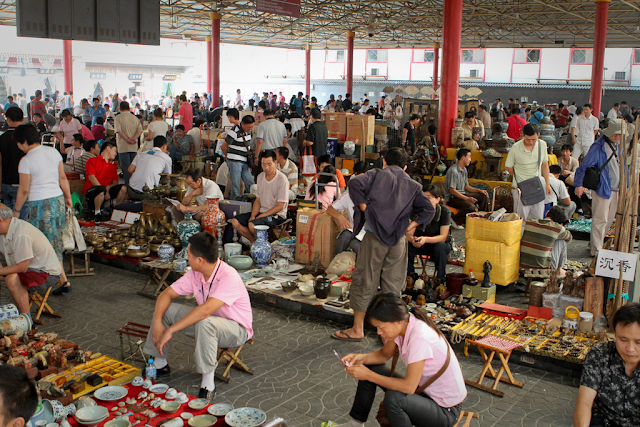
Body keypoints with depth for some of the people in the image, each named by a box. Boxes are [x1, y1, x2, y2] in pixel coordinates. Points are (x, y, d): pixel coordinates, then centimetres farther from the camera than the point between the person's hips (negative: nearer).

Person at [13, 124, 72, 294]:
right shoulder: (53, 152, 4)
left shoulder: (26, 161, -14)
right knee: (55, 240, 15)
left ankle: (64, 281, 4)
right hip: (58, 199, 7)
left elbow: (24, 190, -11)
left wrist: (16, 210, 1)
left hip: (40, 204, -6)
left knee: (49, 245, 2)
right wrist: (68, 197, 21)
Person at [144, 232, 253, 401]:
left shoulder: (229, 276, -31)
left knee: (205, 323, -40)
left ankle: (208, 384, -28)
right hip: (207, 322, 8)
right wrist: (157, 322, -20)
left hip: (236, 330, -8)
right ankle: (160, 364, 11)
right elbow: (167, 294, -3)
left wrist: (170, 330, -39)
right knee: (165, 309, -4)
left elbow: (205, 310, -41)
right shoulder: (195, 274, -7)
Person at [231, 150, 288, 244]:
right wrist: (253, 216, -4)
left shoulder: (282, 180, -15)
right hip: (262, 211, 8)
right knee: (235, 222, -8)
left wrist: (260, 216, -19)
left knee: (252, 225, -31)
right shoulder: (260, 177, 9)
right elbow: (258, 200, 14)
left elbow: (280, 206, -16)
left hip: (276, 215, -8)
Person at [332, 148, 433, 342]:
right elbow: (428, 209, 6)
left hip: (375, 236, -3)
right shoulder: (412, 185, 13)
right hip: (399, 240, 3)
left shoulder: (377, 175, 3)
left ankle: (357, 330, 12)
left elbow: (354, 183, -15)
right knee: (393, 285, 13)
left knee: (365, 281, 5)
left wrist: (363, 206, -7)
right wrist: (411, 226, 6)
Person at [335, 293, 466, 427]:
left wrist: (368, 375, -25)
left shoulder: (420, 338, -32)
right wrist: (362, 358, -10)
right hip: (423, 390, 9)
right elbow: (385, 354, 9)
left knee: (393, 398, -34)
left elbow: (409, 386, -30)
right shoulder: (403, 324, -8)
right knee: (372, 368, 5)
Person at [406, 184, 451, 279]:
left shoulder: (445, 211, -22)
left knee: (440, 247, -36)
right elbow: (409, 234, -18)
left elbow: (443, 237, -25)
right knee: (407, 245, -29)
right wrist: (412, 239, -44)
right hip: (421, 244, 2)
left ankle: (440, 278, -21)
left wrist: (426, 239, -44)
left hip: (440, 243, -2)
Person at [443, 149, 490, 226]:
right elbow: (452, 190, -23)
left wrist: (479, 190, 6)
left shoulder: (464, 170, 12)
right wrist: (467, 199, -27)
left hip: (462, 194, 10)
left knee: (484, 196, 4)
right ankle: (454, 220, -16)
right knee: (471, 207, -32)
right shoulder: (453, 171, -20)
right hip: (452, 198, -10)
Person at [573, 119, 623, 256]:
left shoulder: (619, 146, 11)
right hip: (602, 188, -8)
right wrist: (578, 184, -15)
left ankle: (595, 243, 28)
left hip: (615, 189, 8)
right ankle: (596, 251, 1)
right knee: (600, 220, -6)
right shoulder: (598, 147, -12)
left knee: (609, 220, 14)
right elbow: (584, 165, -12)